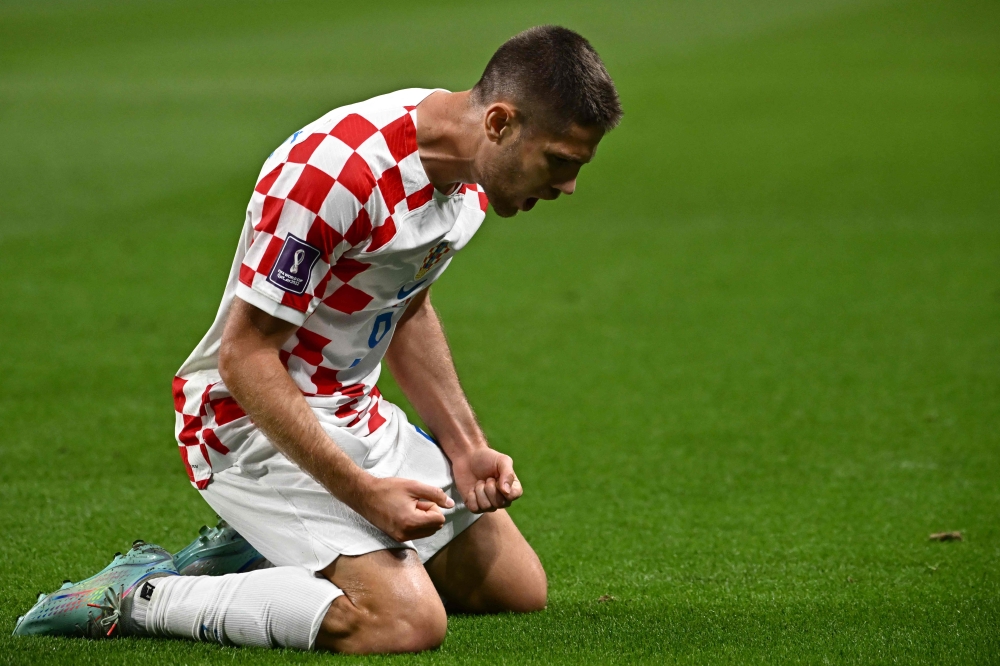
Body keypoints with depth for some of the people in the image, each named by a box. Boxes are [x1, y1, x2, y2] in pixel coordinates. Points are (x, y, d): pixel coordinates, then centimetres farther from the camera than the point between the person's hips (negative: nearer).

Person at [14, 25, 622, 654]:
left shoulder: (471, 164, -1)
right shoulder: (336, 171, -30)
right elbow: (244, 355, -26)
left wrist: (465, 447, 5)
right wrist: (361, 491, -28)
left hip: (358, 413, 10)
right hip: (254, 421, -10)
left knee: (520, 588, 12)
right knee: (409, 622, -27)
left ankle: (253, 554, 17)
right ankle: (139, 597, -12)